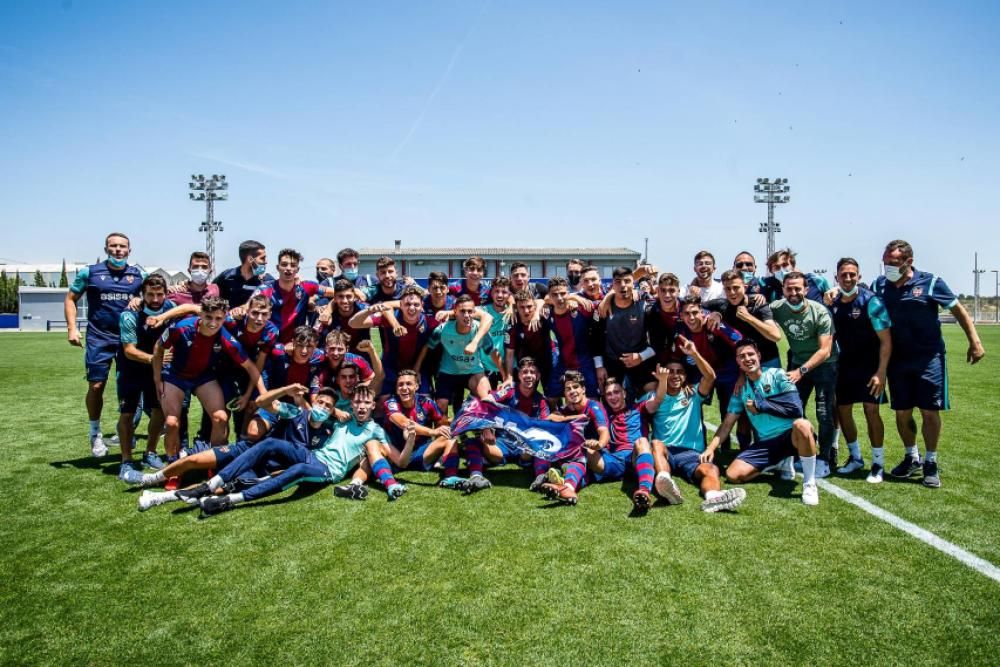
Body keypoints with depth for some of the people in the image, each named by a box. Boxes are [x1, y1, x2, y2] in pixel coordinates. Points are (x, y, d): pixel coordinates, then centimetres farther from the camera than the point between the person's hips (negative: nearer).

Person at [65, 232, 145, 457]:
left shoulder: (139, 274, 5)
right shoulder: (90, 272, 2)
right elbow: (71, 299, 7)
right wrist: (72, 328, -5)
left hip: (130, 337, 1)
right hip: (99, 338, -1)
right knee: (96, 385, -2)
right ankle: (95, 432, 17)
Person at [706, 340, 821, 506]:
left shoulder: (777, 375, -5)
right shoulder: (740, 389, 8)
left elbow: (796, 408, -17)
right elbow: (727, 423, 9)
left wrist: (760, 404, -12)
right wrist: (711, 448, -3)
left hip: (790, 436, -4)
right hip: (766, 443, 5)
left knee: (802, 425, -39)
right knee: (733, 475, -12)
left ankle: (810, 484, -21)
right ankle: (779, 463, 14)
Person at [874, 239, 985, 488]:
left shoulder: (930, 282, -8)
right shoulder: (880, 284, -1)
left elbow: (958, 310, 1)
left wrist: (974, 341, -1)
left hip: (929, 358, -3)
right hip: (897, 360, 3)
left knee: (930, 412, -1)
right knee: (902, 413, 8)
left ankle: (931, 464, 17)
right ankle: (911, 458, 29)